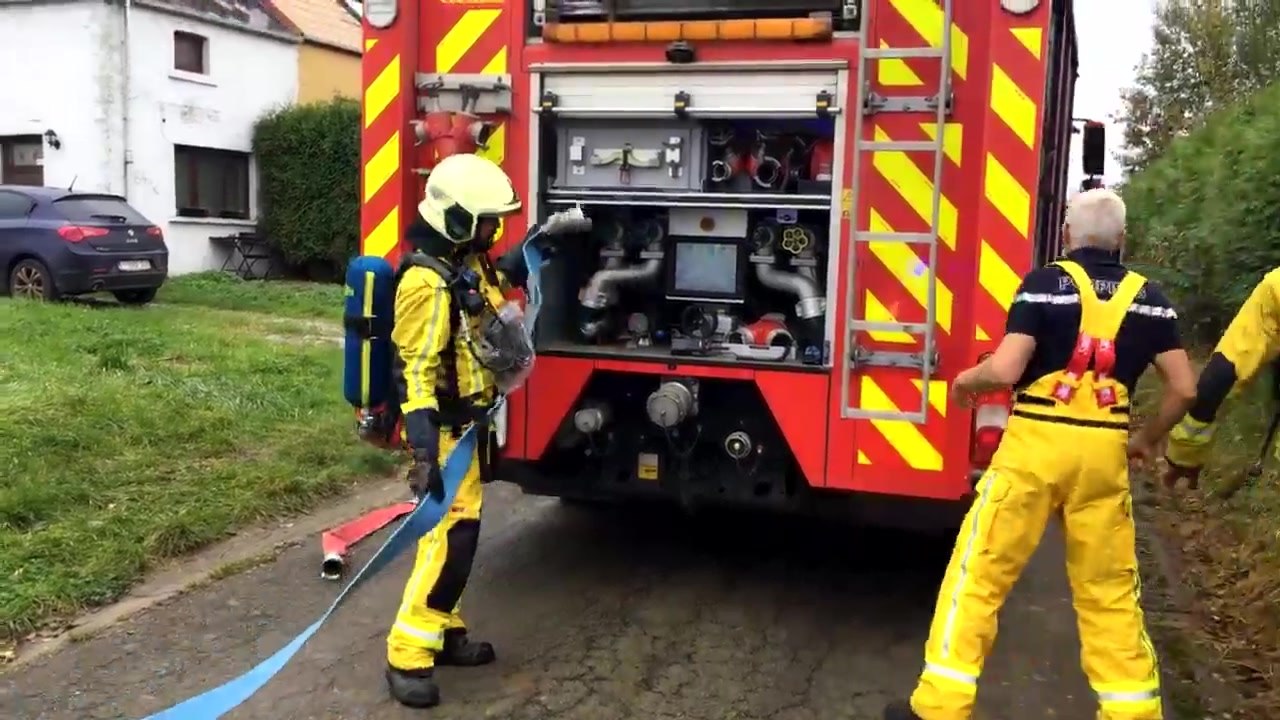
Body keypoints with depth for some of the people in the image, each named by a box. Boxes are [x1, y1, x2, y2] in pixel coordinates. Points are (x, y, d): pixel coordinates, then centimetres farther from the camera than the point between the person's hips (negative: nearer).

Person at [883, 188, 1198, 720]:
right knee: (1110, 589, 15)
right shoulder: (1147, 297, 7)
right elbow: (1184, 386, 5)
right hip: (1104, 451, 4)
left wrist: (965, 380, 5)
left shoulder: (1046, 283, -5)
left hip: (1037, 444, -3)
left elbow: (1004, 371, -15)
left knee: (980, 572, 3)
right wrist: (1148, 438, 21)